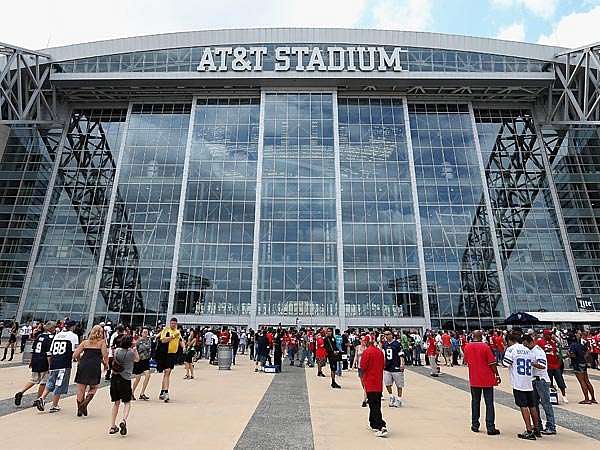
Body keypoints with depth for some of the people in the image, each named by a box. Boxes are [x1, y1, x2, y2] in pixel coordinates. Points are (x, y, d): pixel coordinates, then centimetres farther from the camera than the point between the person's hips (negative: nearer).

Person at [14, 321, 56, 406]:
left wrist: (31, 361, 25)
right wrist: (49, 365, -14)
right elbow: (49, 353, -17)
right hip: (43, 362, -7)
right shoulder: (51, 337, -14)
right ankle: (38, 399, 16)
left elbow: (33, 349, 16)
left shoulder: (39, 336, 10)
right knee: (43, 381, 8)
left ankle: (20, 392, 5)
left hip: (35, 360, 7)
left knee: (34, 380, 21)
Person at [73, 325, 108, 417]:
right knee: (93, 388, 15)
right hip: (95, 367, -3)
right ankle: (84, 404, -3)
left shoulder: (85, 342, 15)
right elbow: (105, 355, -6)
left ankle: (79, 409, 17)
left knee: (81, 389, 13)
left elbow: (75, 355, 10)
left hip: (83, 366, 3)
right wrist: (106, 364, 11)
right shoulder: (102, 342, 5)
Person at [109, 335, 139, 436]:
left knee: (116, 403, 17)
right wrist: (135, 350, 16)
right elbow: (137, 359, 10)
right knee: (127, 402, 10)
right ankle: (124, 420, -13)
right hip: (125, 379, -4)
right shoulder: (131, 352, -10)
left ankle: (112, 426, 19)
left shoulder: (117, 350, 0)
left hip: (114, 377, 4)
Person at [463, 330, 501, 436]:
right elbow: (492, 363, -10)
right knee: (489, 403, 4)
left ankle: (475, 425, 18)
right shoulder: (485, 346, -12)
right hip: (487, 379, -3)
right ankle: (490, 428, 5)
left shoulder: (467, 347, -1)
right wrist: (497, 375, 2)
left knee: (475, 402, 13)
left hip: (474, 380, 3)